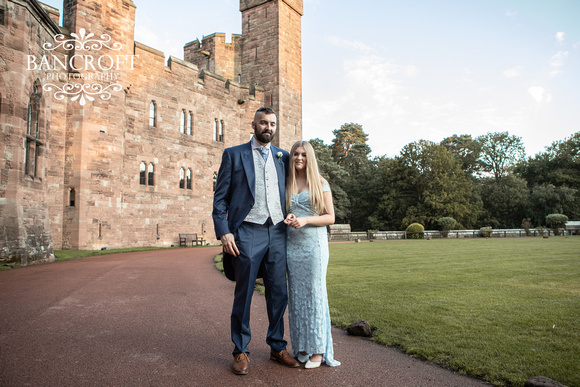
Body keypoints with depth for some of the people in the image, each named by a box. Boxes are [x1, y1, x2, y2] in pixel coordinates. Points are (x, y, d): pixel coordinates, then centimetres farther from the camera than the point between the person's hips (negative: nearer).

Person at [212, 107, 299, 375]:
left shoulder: (283, 157, 14)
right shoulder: (233, 154, 5)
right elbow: (220, 198, 1)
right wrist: (223, 232, -10)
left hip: (277, 233, 3)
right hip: (247, 233, -3)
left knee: (279, 294, 9)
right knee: (243, 295, 5)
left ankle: (277, 347, 25)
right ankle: (241, 352, 20)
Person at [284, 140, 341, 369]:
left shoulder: (321, 184, 3)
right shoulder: (286, 185, 11)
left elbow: (330, 217, 0)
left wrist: (305, 220, -15)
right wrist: (287, 219, -4)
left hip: (314, 244, -3)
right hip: (292, 244, 3)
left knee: (314, 292, -2)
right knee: (296, 294, 5)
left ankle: (318, 349, 7)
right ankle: (301, 346, 16)